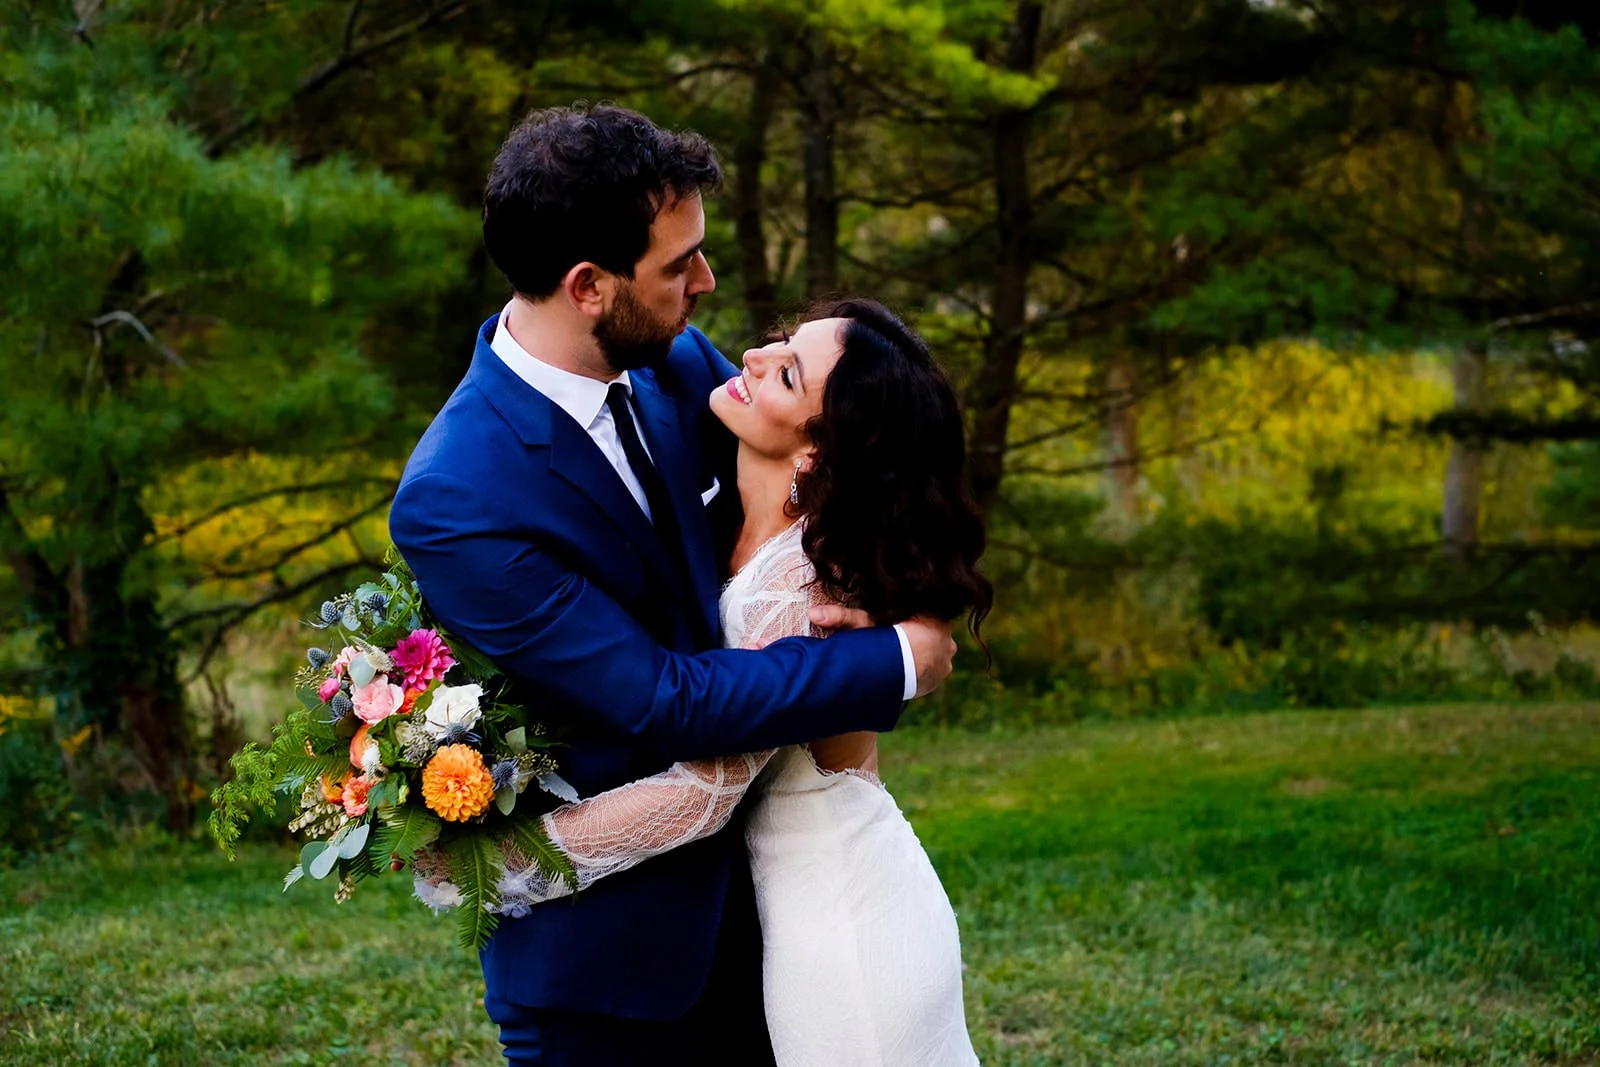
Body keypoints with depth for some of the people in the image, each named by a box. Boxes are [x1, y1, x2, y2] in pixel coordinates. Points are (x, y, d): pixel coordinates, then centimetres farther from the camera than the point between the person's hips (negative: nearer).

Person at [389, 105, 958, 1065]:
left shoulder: (680, 367, -6)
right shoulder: (454, 502, -27)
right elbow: (666, 701, -26)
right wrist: (895, 663, -18)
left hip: (744, 871, 6)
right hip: (608, 945, -6)